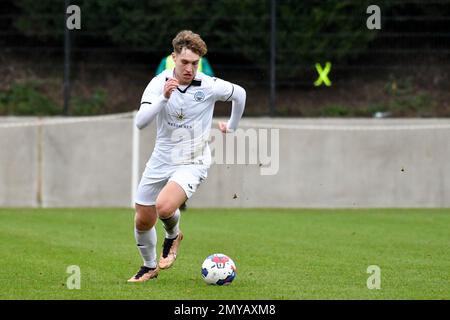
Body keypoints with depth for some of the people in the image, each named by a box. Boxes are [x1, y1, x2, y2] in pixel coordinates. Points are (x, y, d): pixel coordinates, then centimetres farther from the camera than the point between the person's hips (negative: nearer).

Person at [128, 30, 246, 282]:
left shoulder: (209, 86, -12)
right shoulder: (159, 83, -9)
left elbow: (239, 94, 9)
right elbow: (140, 122, -21)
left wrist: (232, 126, 22)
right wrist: (164, 98, -34)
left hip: (193, 162, -3)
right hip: (161, 160, 3)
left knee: (164, 207, -30)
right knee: (142, 222, 7)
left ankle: (174, 235, 6)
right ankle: (150, 267, 36)